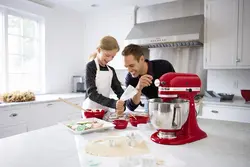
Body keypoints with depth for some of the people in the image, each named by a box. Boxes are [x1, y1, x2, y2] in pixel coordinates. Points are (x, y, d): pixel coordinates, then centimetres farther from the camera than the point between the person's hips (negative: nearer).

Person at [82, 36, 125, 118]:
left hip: (105, 111, 5)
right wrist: (113, 103, -32)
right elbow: (92, 93, -19)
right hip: (91, 110, -4)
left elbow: (119, 91, 2)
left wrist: (122, 106, -19)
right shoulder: (90, 66, -10)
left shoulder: (111, 70, 6)